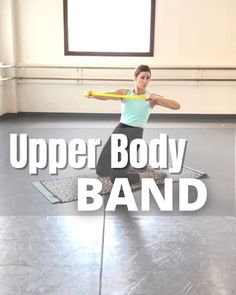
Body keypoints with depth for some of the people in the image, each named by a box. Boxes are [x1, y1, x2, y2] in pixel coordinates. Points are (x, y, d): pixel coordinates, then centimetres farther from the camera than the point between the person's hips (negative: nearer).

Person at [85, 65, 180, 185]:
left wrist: (155, 98, -30)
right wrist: (93, 95, -40)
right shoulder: (124, 92, 2)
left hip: (134, 134, -4)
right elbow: (107, 95, -18)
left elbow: (177, 106, -16)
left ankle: (147, 177, 13)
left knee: (117, 178, -11)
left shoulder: (152, 97, -4)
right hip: (118, 131, 5)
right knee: (100, 171, 12)